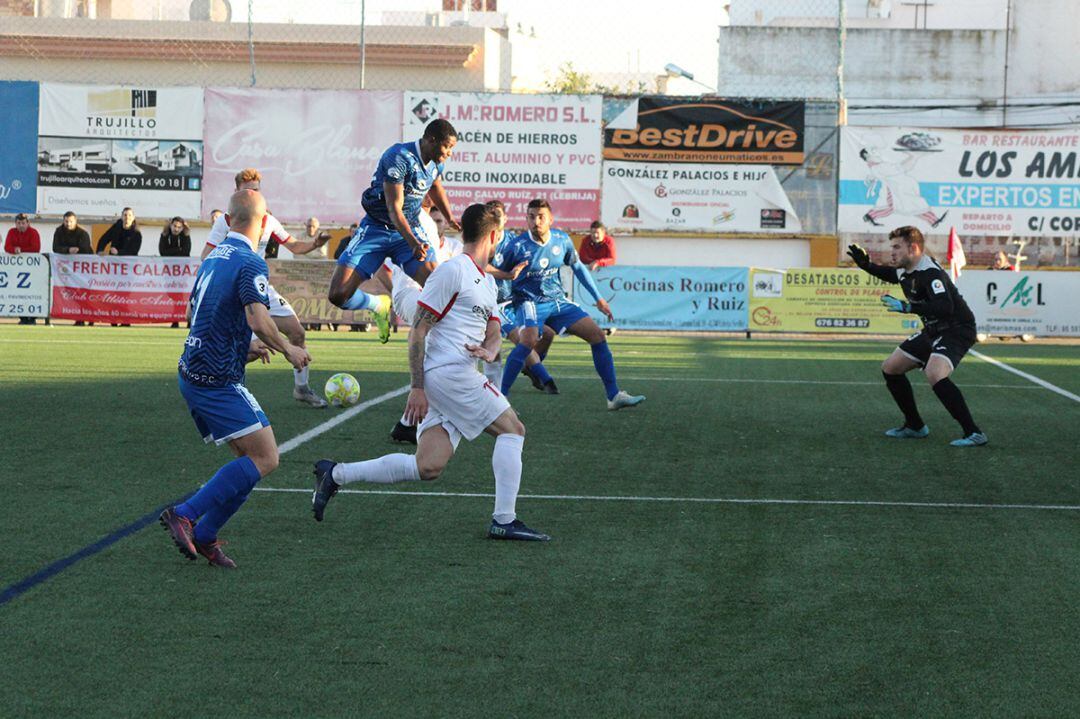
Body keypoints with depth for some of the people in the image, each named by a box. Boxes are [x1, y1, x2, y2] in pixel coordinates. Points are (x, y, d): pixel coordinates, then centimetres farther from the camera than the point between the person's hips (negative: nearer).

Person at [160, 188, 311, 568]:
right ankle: (185, 515, -14)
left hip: (192, 374, 9)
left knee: (250, 457, 12)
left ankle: (204, 536, 9)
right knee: (265, 458, -10)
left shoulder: (213, 258, 16)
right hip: (217, 380, -9)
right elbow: (258, 319, -25)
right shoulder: (250, 263, -12)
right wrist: (287, 349, -8)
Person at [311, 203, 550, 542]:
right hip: (447, 371, -9)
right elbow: (417, 332, -10)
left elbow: (493, 333, 25)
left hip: (460, 377, 9)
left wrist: (488, 349, -1)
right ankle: (504, 521, -3)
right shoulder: (452, 270, -7)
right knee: (512, 428, -6)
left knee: (428, 467, -1)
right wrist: (417, 387, -14)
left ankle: (335, 474, 6)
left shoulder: (488, 282, 22)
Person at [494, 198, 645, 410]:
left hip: (558, 301, 6)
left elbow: (578, 267, 14)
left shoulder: (562, 240, -2)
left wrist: (598, 298, 17)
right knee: (529, 340, -35)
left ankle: (614, 396, 8)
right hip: (530, 301, -6)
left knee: (598, 335, -1)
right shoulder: (517, 245, -15)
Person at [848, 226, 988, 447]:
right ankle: (915, 426, 24)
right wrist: (866, 265, 17)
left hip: (957, 329, -10)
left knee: (934, 374, -33)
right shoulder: (904, 272, 6)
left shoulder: (929, 272, -24)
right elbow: (890, 274, 33)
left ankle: (974, 433, -28)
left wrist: (908, 307, -41)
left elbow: (945, 307, -38)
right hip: (933, 331, 10)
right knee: (890, 368, 12)